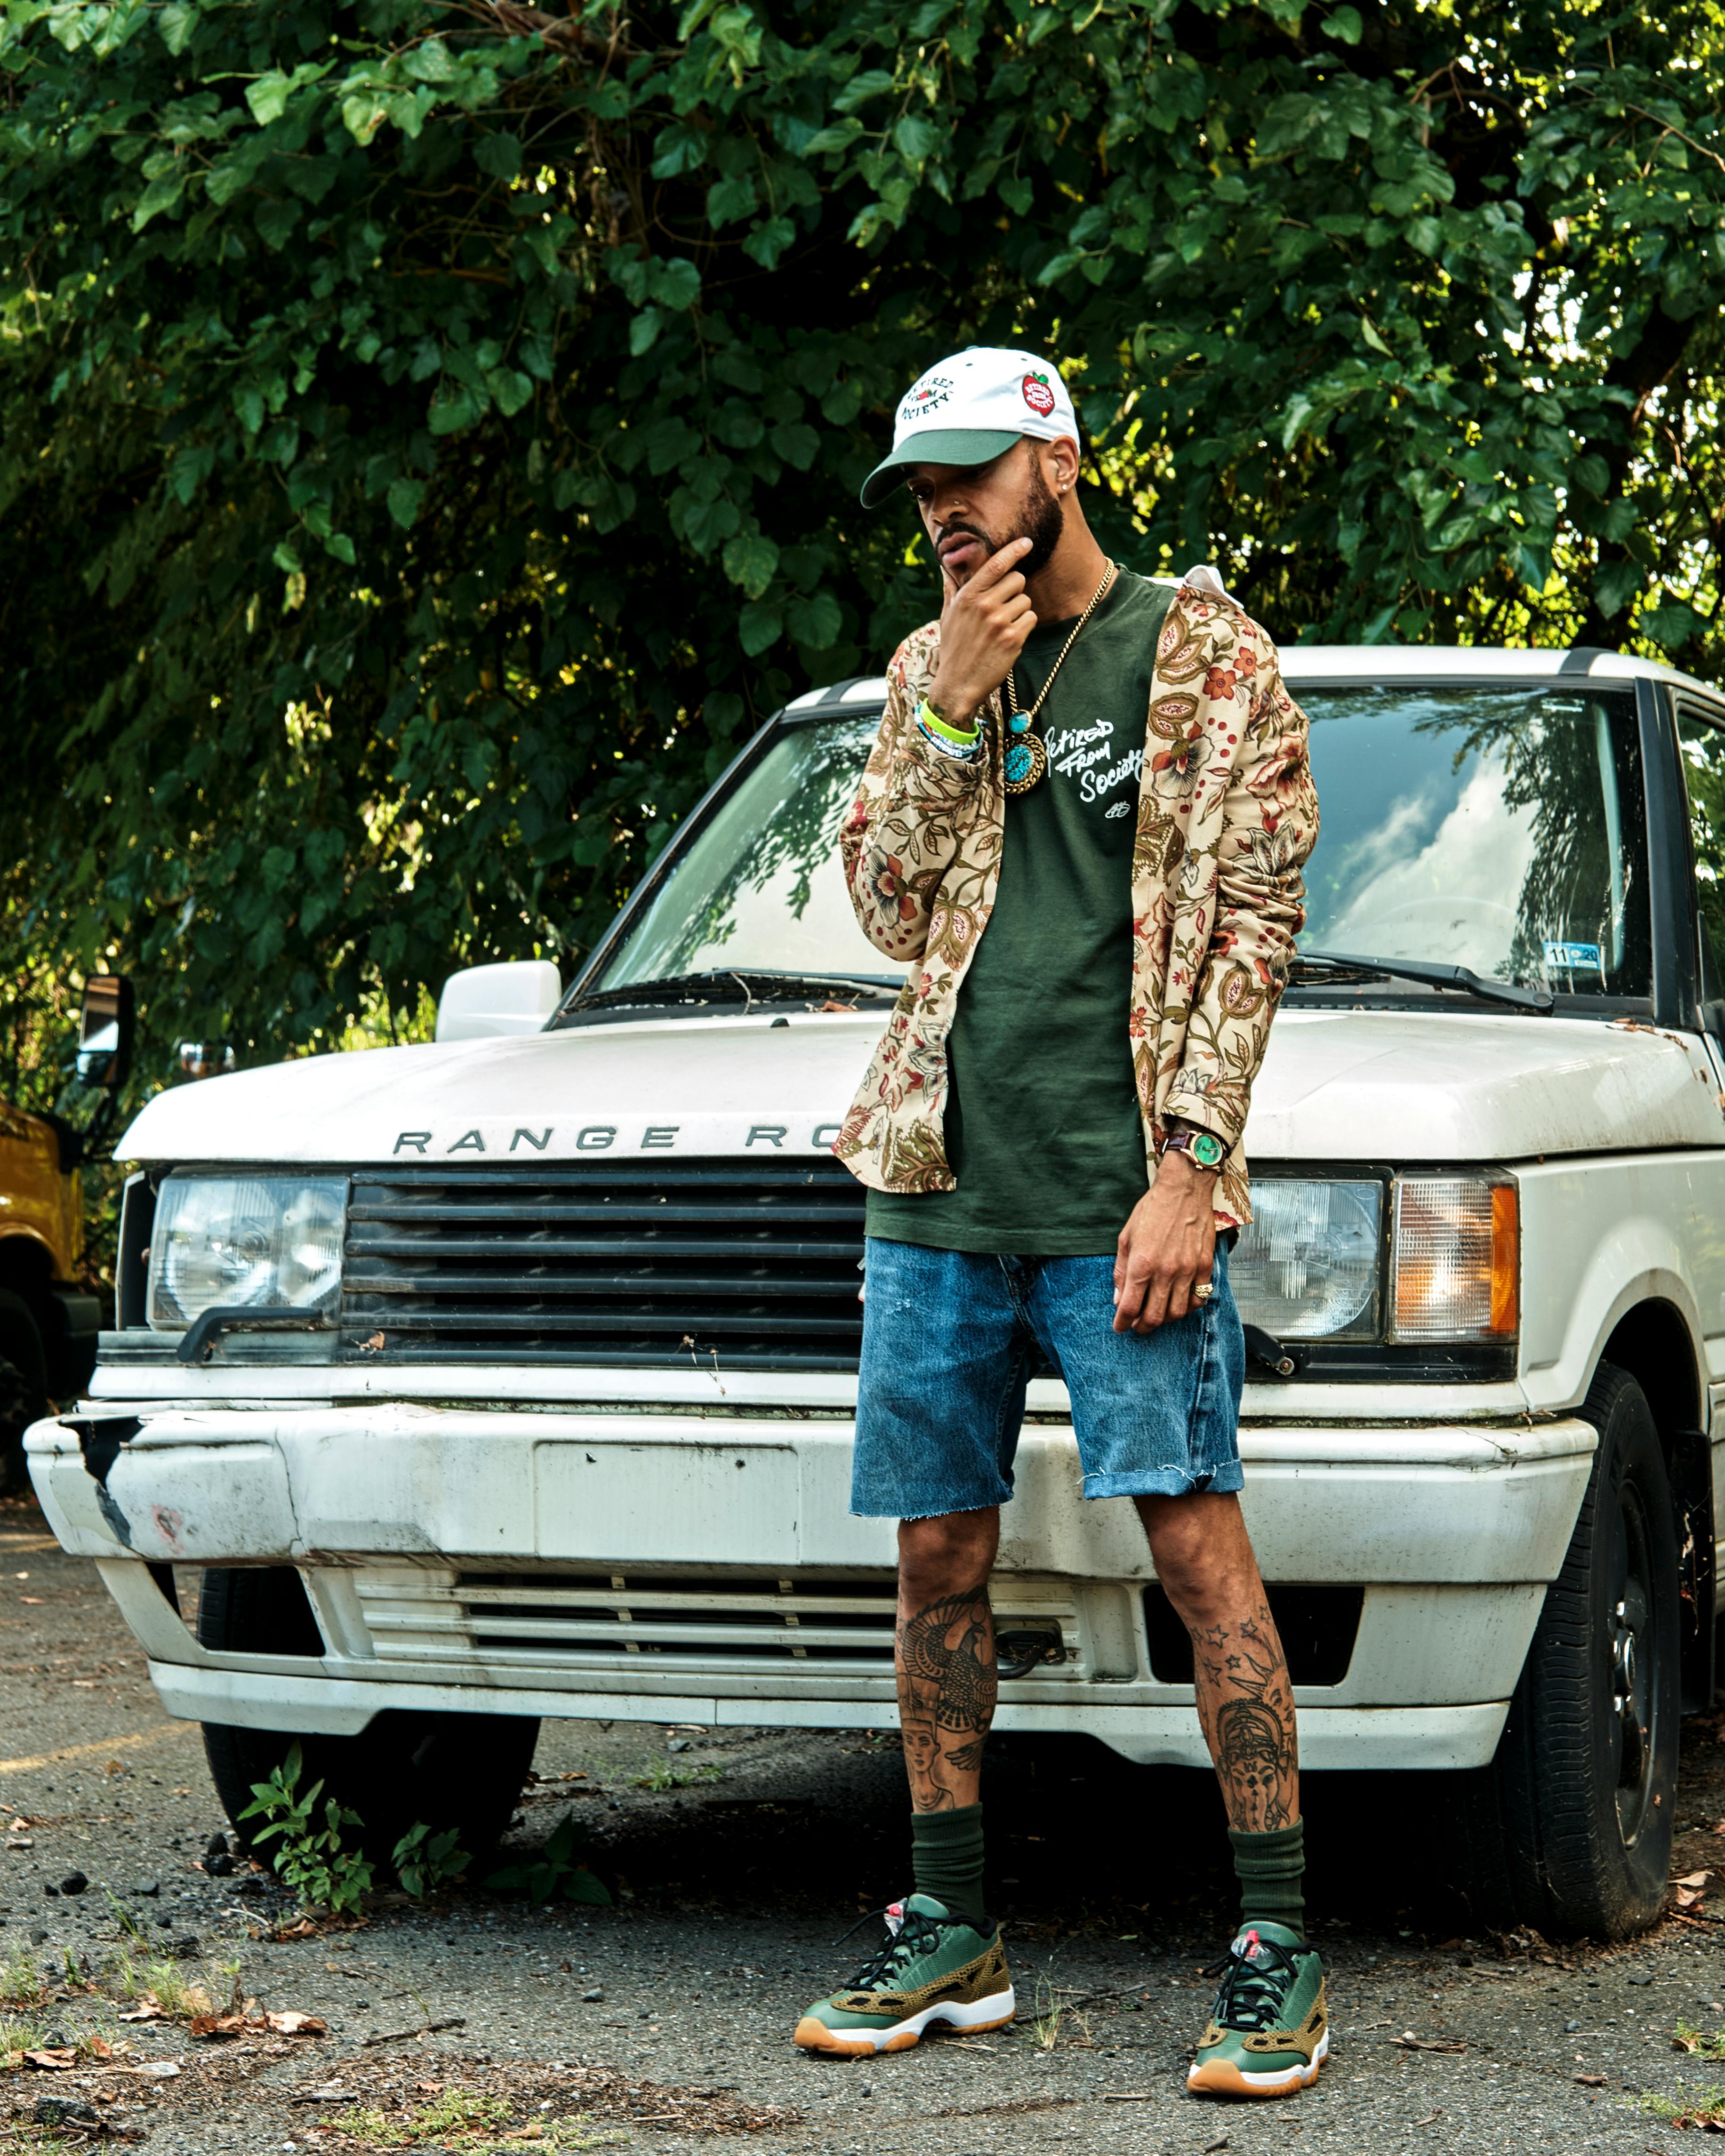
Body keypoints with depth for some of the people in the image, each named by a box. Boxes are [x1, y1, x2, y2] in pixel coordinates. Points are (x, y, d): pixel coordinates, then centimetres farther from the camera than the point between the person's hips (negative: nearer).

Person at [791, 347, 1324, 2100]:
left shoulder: (1200, 649, 2)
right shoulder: (930, 670, 17)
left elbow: (1247, 918, -4)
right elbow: (891, 909, 9)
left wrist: (1187, 1169, -12)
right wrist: (957, 707, -2)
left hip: (1118, 1194, -5)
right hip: (937, 1186, 5)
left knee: (1199, 1545, -9)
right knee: (938, 1563, 7)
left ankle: (1276, 1951, -4)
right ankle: (950, 1938, 17)